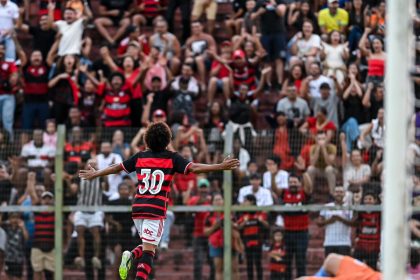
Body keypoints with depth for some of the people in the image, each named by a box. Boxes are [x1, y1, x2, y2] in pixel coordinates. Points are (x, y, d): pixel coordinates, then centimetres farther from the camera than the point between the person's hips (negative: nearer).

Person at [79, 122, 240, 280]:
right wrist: (221, 167, -9)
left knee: (148, 244, 21)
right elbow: (194, 168, -9)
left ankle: (130, 256, -8)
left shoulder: (140, 157, 11)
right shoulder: (172, 158, 0)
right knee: (149, 249, -7)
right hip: (156, 210, -4)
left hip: (138, 208, 4)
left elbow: (116, 168, 20)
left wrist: (95, 174, 35)